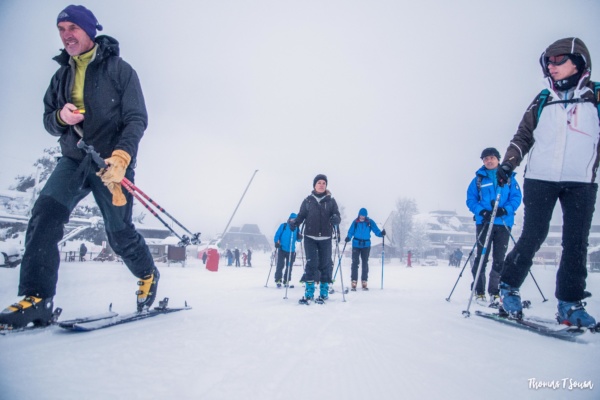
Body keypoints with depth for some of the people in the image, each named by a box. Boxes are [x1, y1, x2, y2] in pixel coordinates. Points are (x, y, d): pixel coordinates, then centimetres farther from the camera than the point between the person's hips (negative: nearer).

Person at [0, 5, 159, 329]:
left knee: (119, 232, -2)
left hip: (111, 161, -5)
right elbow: (49, 122, 16)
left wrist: (121, 157, -24)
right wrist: (61, 117, -9)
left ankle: (148, 275, 26)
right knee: (45, 215, -14)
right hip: (73, 159, 5)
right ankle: (37, 299, -12)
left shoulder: (119, 69, -1)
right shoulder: (62, 75, 15)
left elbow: (136, 119, -9)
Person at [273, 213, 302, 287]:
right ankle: (278, 280, 1)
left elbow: (298, 239, 12)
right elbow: (277, 235, 0)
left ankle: (286, 281, 19)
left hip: (291, 251, 3)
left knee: (289, 266, 7)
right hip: (282, 249, -3)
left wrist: (299, 237, -10)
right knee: (280, 265, -8)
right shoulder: (283, 226, 0)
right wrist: (277, 242, -15)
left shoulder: (296, 228, 9)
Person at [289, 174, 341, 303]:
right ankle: (309, 292, 2)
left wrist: (335, 219, -21)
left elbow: (337, 216, 2)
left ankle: (324, 292, 17)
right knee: (311, 263, -7)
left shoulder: (331, 201, 7)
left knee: (325, 264, 4)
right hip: (310, 237, 0)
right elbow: (301, 216, 5)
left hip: (325, 238, 1)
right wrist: (294, 222, -14)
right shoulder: (307, 201, 7)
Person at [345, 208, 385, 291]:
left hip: (366, 245, 2)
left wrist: (381, 233, -25)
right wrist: (348, 237, -21)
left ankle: (364, 283, 18)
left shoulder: (370, 222, -2)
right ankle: (354, 282, -4)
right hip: (356, 244, -1)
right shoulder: (355, 222, -3)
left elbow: (376, 230, -5)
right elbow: (351, 232, -2)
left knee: (365, 263, 9)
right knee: (355, 263, -7)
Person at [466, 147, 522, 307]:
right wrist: (481, 211, -14)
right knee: (482, 256, 1)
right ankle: (479, 291, 11)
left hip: (503, 222, 1)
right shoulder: (478, 179, 7)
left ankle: (494, 292, 8)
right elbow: (470, 200, 4)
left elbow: (517, 197, 3)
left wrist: (506, 209, -15)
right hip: (483, 222, -1)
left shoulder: (508, 177, 9)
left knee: (499, 259, 1)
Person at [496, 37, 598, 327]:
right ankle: (508, 286, 10)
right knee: (533, 236, -5)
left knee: (576, 243, -1)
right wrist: (508, 164, -2)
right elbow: (523, 137, 10)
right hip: (540, 179, 0)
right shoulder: (542, 102, 10)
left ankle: (570, 303, 8)